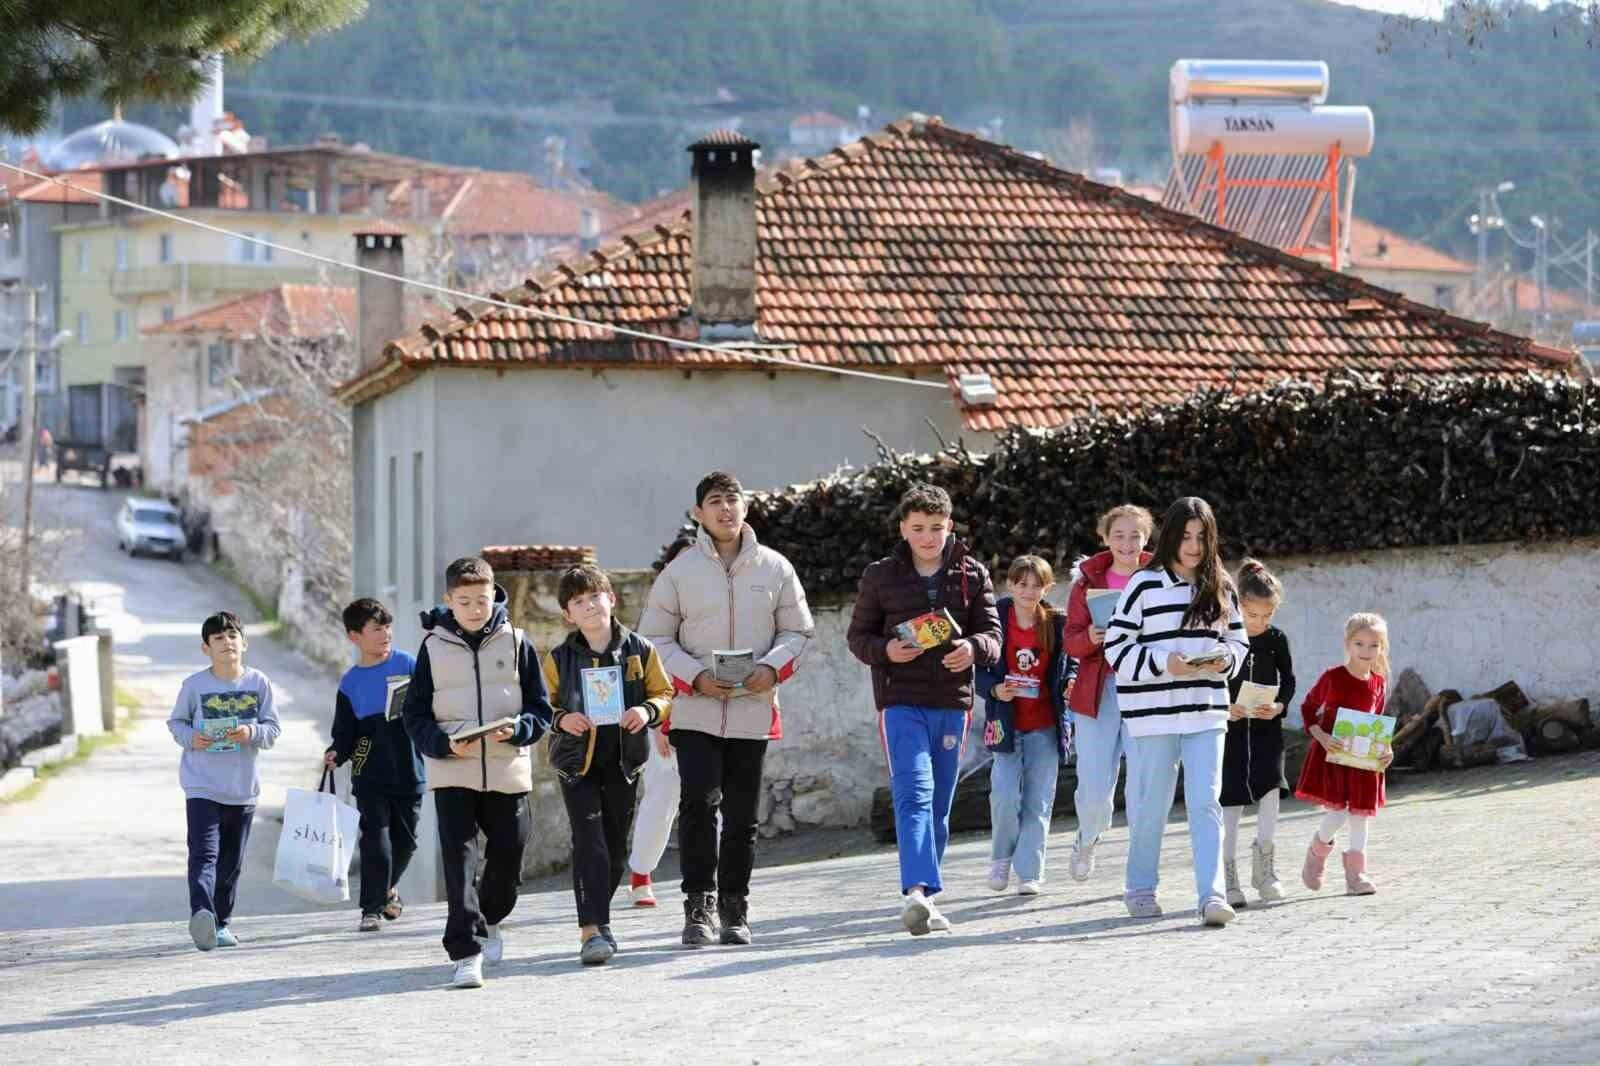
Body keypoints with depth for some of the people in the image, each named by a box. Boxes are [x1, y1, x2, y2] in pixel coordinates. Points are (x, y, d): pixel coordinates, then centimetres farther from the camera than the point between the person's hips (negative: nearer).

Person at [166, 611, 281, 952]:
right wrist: (190, 738, -14)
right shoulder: (195, 685, -4)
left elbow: (272, 729, 3)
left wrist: (252, 733, -17)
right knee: (204, 854, -18)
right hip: (202, 786, -3)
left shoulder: (259, 684, 1)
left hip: (242, 789, 3)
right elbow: (176, 722, 6)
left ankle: (221, 923, 25)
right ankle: (202, 914, -34)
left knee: (231, 863, 12)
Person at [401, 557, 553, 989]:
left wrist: (516, 730, -16)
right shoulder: (434, 647, 2)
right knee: (458, 857, -10)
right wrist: (444, 744, -15)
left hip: (507, 771, 1)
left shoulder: (516, 643, 3)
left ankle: (489, 919, 37)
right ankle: (467, 951, -12)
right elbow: (415, 715, 3)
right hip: (451, 772, -1)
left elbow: (540, 710, 5)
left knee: (508, 853, 8)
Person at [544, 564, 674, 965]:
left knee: (616, 847, 10)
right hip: (577, 762, -2)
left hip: (623, 761, 2)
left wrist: (647, 710, -14)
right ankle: (592, 929, -17)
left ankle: (597, 919, 28)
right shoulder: (559, 658, -1)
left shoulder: (639, 650, 1)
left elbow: (663, 693, 7)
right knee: (589, 844, -13)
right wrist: (561, 720, -17)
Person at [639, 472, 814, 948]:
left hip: (753, 711, 2)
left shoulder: (774, 568, 4)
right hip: (695, 710, -2)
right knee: (699, 802, -16)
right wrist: (695, 677, -13)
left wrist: (772, 667, -10)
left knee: (742, 814, 8)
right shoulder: (680, 571, 0)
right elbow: (655, 638, 2)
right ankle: (699, 905, -7)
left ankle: (734, 908, 20)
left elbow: (797, 630, 10)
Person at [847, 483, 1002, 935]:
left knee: (939, 806, 9)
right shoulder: (880, 576, 6)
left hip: (952, 703, 3)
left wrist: (972, 647, -18)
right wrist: (886, 651, -13)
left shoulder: (973, 575, 9)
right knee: (914, 793, -19)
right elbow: (858, 636, 9)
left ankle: (923, 899, 18)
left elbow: (992, 634, 5)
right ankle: (918, 890, -33)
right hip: (901, 703, -3)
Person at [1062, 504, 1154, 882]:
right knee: (1094, 791, -4)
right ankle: (1087, 839, 30)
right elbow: (1071, 642, 4)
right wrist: (1090, 638, -18)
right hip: (1098, 692, 0)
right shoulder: (1088, 581, 6)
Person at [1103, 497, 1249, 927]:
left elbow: (1238, 641, 17)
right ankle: (1140, 888, 23)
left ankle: (1211, 893, -11)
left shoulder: (1221, 588, 10)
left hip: (1206, 713, 2)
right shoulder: (1144, 585, -2)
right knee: (1150, 805, 6)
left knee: (1206, 802, -7)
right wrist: (1164, 663, -16)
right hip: (1153, 711, -2)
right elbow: (1117, 647, -4)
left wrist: (1225, 659, -5)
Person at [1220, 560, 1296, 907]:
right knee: (1231, 799, 0)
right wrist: (1224, 709, -20)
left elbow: (1288, 680, 6)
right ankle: (1228, 875, 4)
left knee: (1270, 786, -14)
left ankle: (1264, 865, -6)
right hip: (1231, 726, -1)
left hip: (1267, 727, 1)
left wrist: (1278, 706, -13)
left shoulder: (1276, 639, 1)